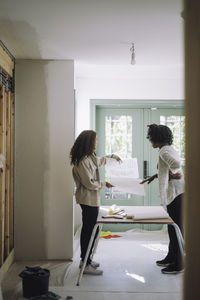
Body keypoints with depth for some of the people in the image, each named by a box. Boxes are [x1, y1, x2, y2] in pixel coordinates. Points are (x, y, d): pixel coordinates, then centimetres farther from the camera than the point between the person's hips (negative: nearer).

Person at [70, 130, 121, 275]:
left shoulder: (90, 157, 11)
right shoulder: (82, 161, -20)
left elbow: (99, 161, 36)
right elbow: (89, 183, -20)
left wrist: (112, 156, 41)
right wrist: (104, 184, -8)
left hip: (92, 199, 10)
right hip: (88, 200, -10)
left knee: (89, 229, 16)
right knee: (90, 231, -6)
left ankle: (85, 259, 27)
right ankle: (86, 265, 2)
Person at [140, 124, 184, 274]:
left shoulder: (164, 151, -15)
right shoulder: (169, 149, 16)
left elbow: (176, 164, -34)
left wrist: (172, 174, -16)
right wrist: (154, 176, 25)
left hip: (176, 193, -10)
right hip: (174, 194, 10)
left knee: (176, 229, -3)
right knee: (173, 228, 18)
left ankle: (177, 265, 5)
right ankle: (171, 258, 31)